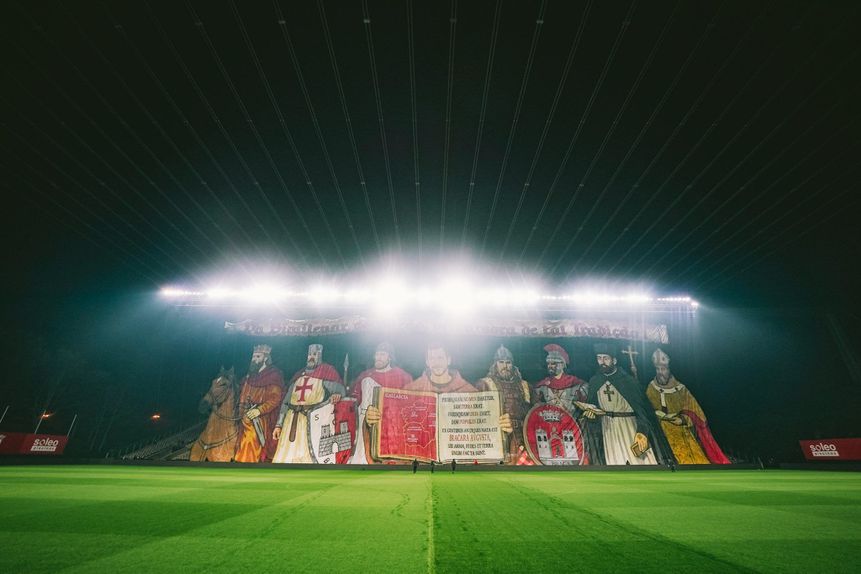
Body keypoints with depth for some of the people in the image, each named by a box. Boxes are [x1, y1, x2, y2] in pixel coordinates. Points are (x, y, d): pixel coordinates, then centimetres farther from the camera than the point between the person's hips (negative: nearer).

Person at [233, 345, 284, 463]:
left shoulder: (273, 375, -6)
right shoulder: (250, 375, 16)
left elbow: (275, 398, -15)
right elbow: (243, 396, 21)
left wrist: (259, 410, -25)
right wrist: (242, 412, 7)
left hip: (261, 420, -6)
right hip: (247, 419, 6)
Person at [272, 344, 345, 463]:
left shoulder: (328, 371, 6)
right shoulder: (298, 375, 20)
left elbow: (339, 389, -3)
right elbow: (286, 401, 20)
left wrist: (337, 394, -27)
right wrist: (279, 424, 14)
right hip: (292, 420, 5)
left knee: (310, 456, -11)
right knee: (286, 455, 2)